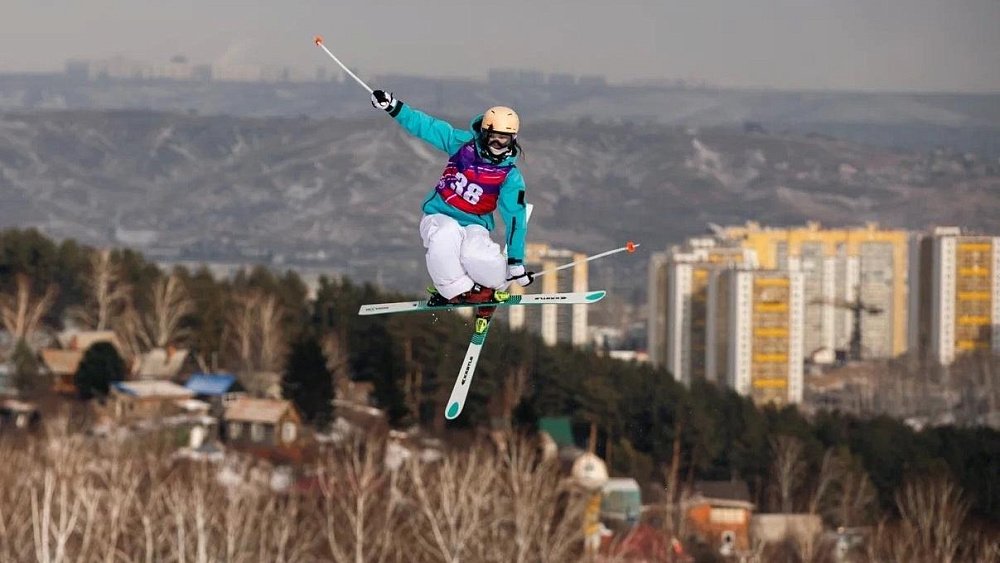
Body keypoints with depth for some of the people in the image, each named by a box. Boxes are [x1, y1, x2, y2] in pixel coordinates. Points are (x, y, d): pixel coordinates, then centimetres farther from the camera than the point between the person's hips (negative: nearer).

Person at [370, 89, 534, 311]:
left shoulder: (510, 176, -8)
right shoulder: (463, 143, -5)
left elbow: (515, 218, -9)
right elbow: (424, 125, -4)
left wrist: (516, 262, -11)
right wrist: (393, 107, -16)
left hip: (474, 225, -1)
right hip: (440, 217, 1)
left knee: (476, 256, -36)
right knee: (446, 236, -39)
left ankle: (493, 287, -1)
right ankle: (457, 290, -16)